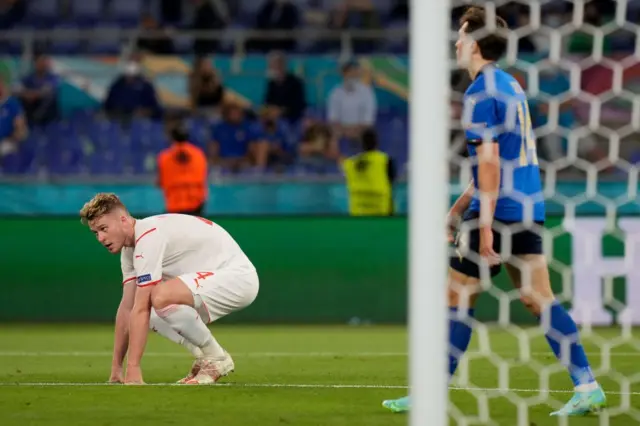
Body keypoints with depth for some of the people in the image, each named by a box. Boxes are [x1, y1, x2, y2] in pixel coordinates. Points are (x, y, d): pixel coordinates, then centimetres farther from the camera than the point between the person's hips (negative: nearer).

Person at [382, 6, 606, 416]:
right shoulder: (511, 85, 18)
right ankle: (588, 387, 0)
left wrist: (485, 224, -20)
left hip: (500, 212, -9)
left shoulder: (481, 93, -11)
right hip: (529, 211, 9)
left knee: (457, 297, -1)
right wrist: (458, 209, 29)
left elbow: (490, 161, -18)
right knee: (540, 299, 7)